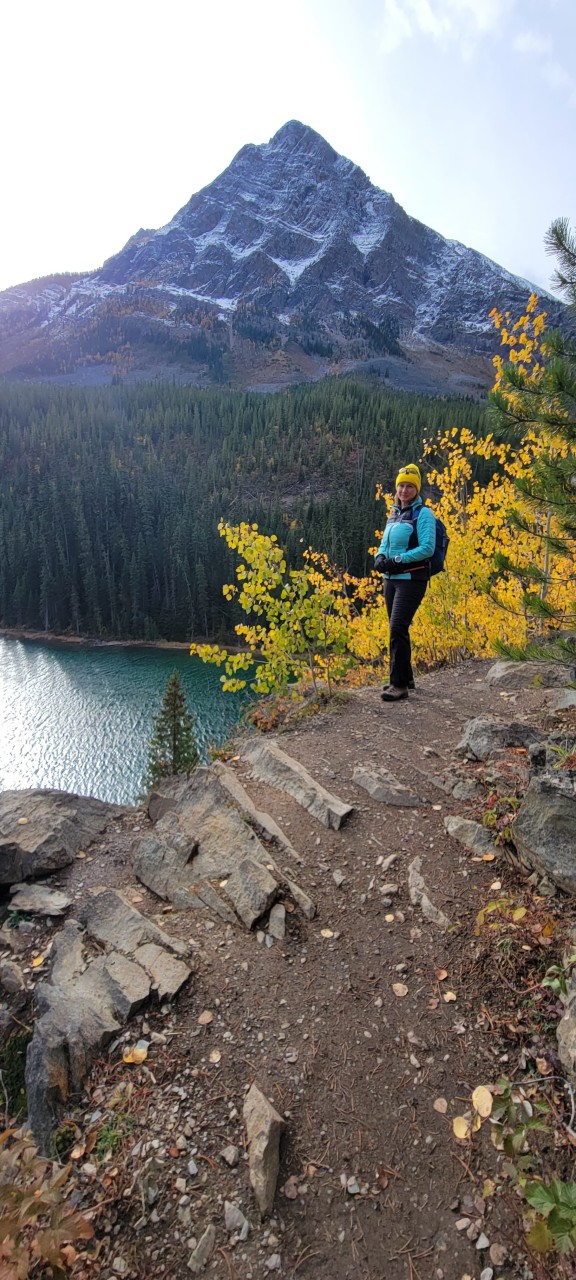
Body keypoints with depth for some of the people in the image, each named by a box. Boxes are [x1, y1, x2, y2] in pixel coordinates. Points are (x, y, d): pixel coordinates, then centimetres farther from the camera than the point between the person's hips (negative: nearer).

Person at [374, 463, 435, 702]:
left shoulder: (423, 513, -6)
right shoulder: (394, 514, 17)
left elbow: (427, 548, -15)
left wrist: (398, 560, -20)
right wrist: (380, 557, -4)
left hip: (412, 579, -8)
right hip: (391, 578, 8)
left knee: (398, 628, -16)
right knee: (396, 630, 11)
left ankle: (399, 684, -10)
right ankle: (406, 677, 24)